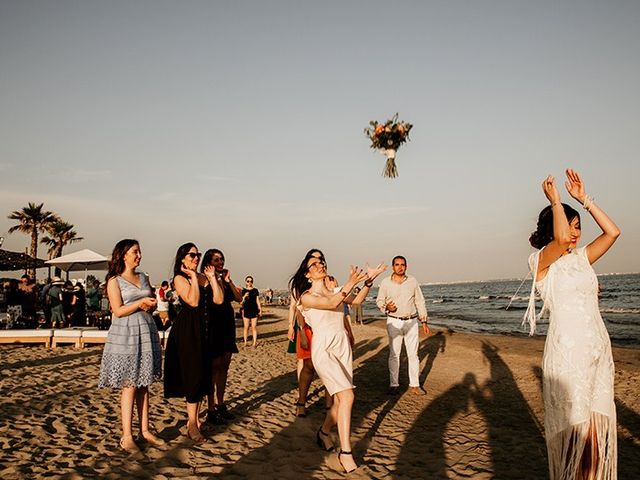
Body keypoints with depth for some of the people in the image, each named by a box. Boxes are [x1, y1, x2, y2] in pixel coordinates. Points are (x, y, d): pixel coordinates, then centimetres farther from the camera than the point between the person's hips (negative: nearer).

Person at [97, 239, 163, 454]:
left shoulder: (143, 278, 14)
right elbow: (118, 311, -10)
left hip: (146, 332, 6)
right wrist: (140, 303, -17)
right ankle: (127, 437, 0)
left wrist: (150, 305, -3)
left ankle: (145, 430, 13)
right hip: (125, 334, -5)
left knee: (144, 384, 7)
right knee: (129, 386, -5)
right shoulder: (114, 281, -2)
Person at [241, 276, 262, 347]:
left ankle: (254, 343, 3)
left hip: (254, 310, 0)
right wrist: (244, 297, -15)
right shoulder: (243, 291, 5)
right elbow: (241, 302, 3)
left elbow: (258, 301, 10)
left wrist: (260, 310, 5)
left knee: (254, 327, 0)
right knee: (246, 327, 1)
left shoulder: (255, 290, 8)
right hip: (246, 310, 0)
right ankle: (245, 342, 8)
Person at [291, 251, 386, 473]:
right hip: (323, 348, -6)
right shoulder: (306, 297, -4)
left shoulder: (335, 290, 14)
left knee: (339, 401, 7)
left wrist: (369, 280, -16)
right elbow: (330, 304, -20)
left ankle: (323, 432, 35)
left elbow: (356, 300, -2)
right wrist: (351, 283, -29)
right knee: (347, 396, -18)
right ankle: (345, 452, -10)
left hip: (343, 346, 6)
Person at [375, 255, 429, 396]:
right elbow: (379, 301, 7)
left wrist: (424, 320, 6)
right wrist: (386, 307, -15)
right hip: (394, 322, -1)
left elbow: (420, 302, 9)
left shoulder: (412, 281, 4)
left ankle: (415, 384, 12)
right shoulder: (385, 282, -1)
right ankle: (394, 384, 10)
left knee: (413, 354, 4)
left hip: (412, 322, 2)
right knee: (394, 354, 2)